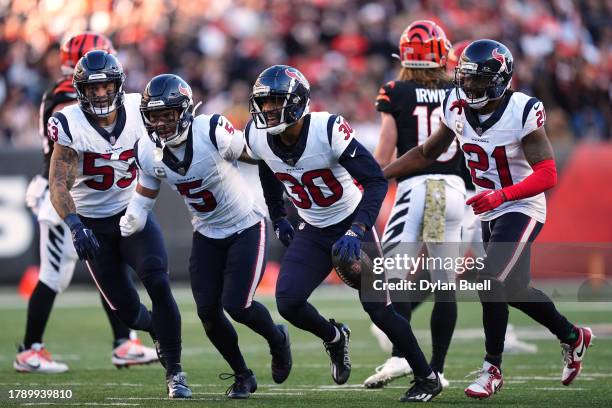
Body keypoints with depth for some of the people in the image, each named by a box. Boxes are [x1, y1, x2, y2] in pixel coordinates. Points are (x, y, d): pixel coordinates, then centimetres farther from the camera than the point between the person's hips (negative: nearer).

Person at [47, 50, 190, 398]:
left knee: (157, 282, -21)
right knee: (126, 308, 1)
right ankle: (160, 330, 38)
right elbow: (59, 185, -25)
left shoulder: (138, 111, -10)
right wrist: (75, 226, -39)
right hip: (93, 225, -1)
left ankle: (174, 372, -12)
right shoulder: (70, 126, -19)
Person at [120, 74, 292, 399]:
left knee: (237, 305, -14)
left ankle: (277, 339, 21)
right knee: (208, 311, -2)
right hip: (207, 234, 5)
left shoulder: (213, 133, -27)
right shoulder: (147, 152, -11)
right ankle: (242, 375, 21)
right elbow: (145, 194, 4)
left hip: (245, 226, -5)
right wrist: (132, 219, -18)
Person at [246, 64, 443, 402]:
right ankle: (334, 338, 19)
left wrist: (356, 232, -37)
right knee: (288, 303, -13)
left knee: (379, 310, -6)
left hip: (351, 225, -5)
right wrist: (278, 220, 17)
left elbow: (376, 181, -28)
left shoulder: (328, 130, -28)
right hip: (313, 232, 5)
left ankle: (427, 379, 12)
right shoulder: (258, 137, -11)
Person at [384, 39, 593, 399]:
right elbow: (426, 154, 10)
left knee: (492, 282, -18)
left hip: (521, 209, -7)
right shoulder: (458, 109, -4)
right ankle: (571, 336, 37)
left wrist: (501, 195, -38)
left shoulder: (522, 113, -22)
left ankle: (492, 369, -4)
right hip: (490, 211, 7)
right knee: (514, 289, 14)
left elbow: (547, 176, -25)